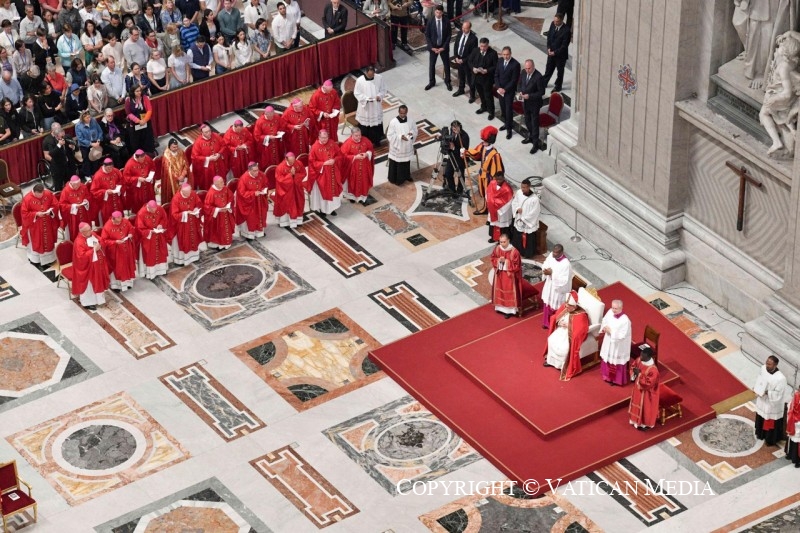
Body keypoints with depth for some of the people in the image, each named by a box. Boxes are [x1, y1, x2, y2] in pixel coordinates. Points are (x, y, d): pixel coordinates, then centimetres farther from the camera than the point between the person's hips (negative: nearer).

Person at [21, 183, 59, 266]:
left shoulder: (48, 194, -13)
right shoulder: (27, 199, -23)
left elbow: (56, 205, -2)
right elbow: (25, 213, -16)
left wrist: (50, 211, -21)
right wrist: (36, 214, -26)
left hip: (47, 224, 4)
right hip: (34, 225, -3)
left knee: (48, 241, 18)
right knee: (36, 242, 13)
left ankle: (47, 258, 37)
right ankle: (35, 259, 31)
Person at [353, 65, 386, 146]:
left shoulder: (379, 78, -9)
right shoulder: (360, 80, -16)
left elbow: (383, 89, 2)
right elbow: (357, 93, -10)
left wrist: (379, 96, -18)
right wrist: (366, 98, -23)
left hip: (376, 107, 3)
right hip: (365, 107, -3)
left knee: (376, 124, 14)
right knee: (365, 126, 6)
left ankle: (376, 141, 31)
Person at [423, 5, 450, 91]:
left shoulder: (447, 21, -12)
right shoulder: (430, 21, -12)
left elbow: (448, 35, -7)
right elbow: (427, 35, -6)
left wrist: (443, 47, -13)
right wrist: (432, 47, -13)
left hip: (443, 47, 0)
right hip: (433, 47, 0)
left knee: (446, 65, 13)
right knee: (431, 65, 12)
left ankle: (447, 81, 31)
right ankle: (431, 82, 30)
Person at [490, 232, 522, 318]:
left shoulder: (514, 251, -24)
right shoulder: (497, 249, -10)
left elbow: (516, 265, -18)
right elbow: (493, 258, 4)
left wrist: (506, 261, -27)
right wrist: (498, 260, -18)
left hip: (509, 275, -5)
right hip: (499, 273, 5)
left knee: (509, 292, 8)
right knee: (500, 290, 20)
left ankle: (510, 310, 22)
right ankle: (501, 307, 39)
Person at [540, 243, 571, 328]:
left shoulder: (566, 264, -32)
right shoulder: (551, 256, -11)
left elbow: (564, 280, -31)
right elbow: (545, 265, 6)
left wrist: (552, 273, -32)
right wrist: (545, 270, -18)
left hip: (558, 289, -7)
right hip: (549, 286, 7)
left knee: (556, 307, 13)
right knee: (547, 305, 24)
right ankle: (547, 323, 47)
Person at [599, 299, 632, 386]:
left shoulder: (625, 320, -32)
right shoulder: (610, 312, -12)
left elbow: (622, 335, -30)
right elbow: (604, 321, 7)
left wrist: (611, 331, -26)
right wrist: (604, 328, -14)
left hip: (618, 346, -7)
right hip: (608, 343, 7)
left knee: (617, 363, 14)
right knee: (607, 360, 26)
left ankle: (616, 380, 36)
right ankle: (608, 376, 49)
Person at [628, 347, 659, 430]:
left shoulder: (653, 369, -36)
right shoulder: (639, 360, -15)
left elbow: (649, 383, -32)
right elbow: (633, 366, 5)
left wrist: (639, 374, -31)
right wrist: (634, 373, -17)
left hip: (646, 392, -7)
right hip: (638, 387, 8)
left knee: (645, 407, 15)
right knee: (637, 403, 28)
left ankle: (646, 424, 38)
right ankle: (637, 420, 51)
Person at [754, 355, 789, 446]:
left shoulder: (780, 378, -36)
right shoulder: (763, 368, -17)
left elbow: (777, 394, -26)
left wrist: (766, 393, -27)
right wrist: (756, 389, -10)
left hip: (772, 405, -6)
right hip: (761, 401, 6)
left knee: (771, 423, 16)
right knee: (760, 419, 29)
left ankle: (770, 440, 40)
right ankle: (761, 434, 55)